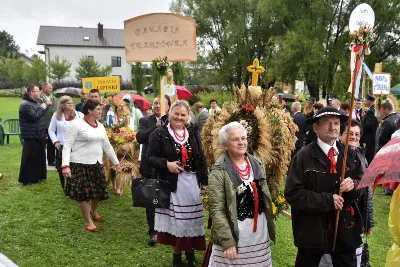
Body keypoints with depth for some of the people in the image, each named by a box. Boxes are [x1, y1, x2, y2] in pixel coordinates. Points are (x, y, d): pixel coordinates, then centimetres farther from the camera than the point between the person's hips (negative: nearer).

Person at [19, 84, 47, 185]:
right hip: (31, 137, -9)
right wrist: (42, 109, -13)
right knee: (29, 159, -3)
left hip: (39, 136, 9)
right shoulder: (25, 104, -16)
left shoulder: (36, 102, 14)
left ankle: (38, 176, 27)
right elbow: (34, 117, -28)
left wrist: (44, 133, 20)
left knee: (40, 157, 16)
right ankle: (26, 179, 6)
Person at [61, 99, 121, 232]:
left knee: (99, 191, 12)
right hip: (81, 164, -6)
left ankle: (93, 211, 42)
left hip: (96, 164, 7)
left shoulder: (100, 126, 11)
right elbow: (67, 145, -13)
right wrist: (65, 165, -22)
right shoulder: (77, 124, -10)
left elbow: (107, 145, 18)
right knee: (84, 193, -1)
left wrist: (116, 162, 20)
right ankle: (88, 222, 15)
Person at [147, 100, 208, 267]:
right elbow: (150, 157, -6)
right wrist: (166, 164, -23)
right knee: (175, 218, 5)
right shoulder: (159, 134, -5)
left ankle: (190, 252, 27)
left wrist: (205, 181, 6)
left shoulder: (193, 133, 6)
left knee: (191, 217, 9)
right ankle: (177, 253, 24)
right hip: (171, 183, -3)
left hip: (192, 182, 3)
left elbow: (201, 158, 9)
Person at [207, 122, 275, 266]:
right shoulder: (219, 171, -12)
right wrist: (227, 241, -20)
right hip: (234, 232, -5)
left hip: (260, 230, 5)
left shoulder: (257, 163, 6)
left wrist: (270, 226, 14)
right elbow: (216, 210, -15)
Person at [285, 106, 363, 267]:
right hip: (312, 230, -4)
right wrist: (327, 200, -21)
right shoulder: (303, 157, -13)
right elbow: (292, 193, -18)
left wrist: (354, 185, -14)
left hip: (345, 229, 4)